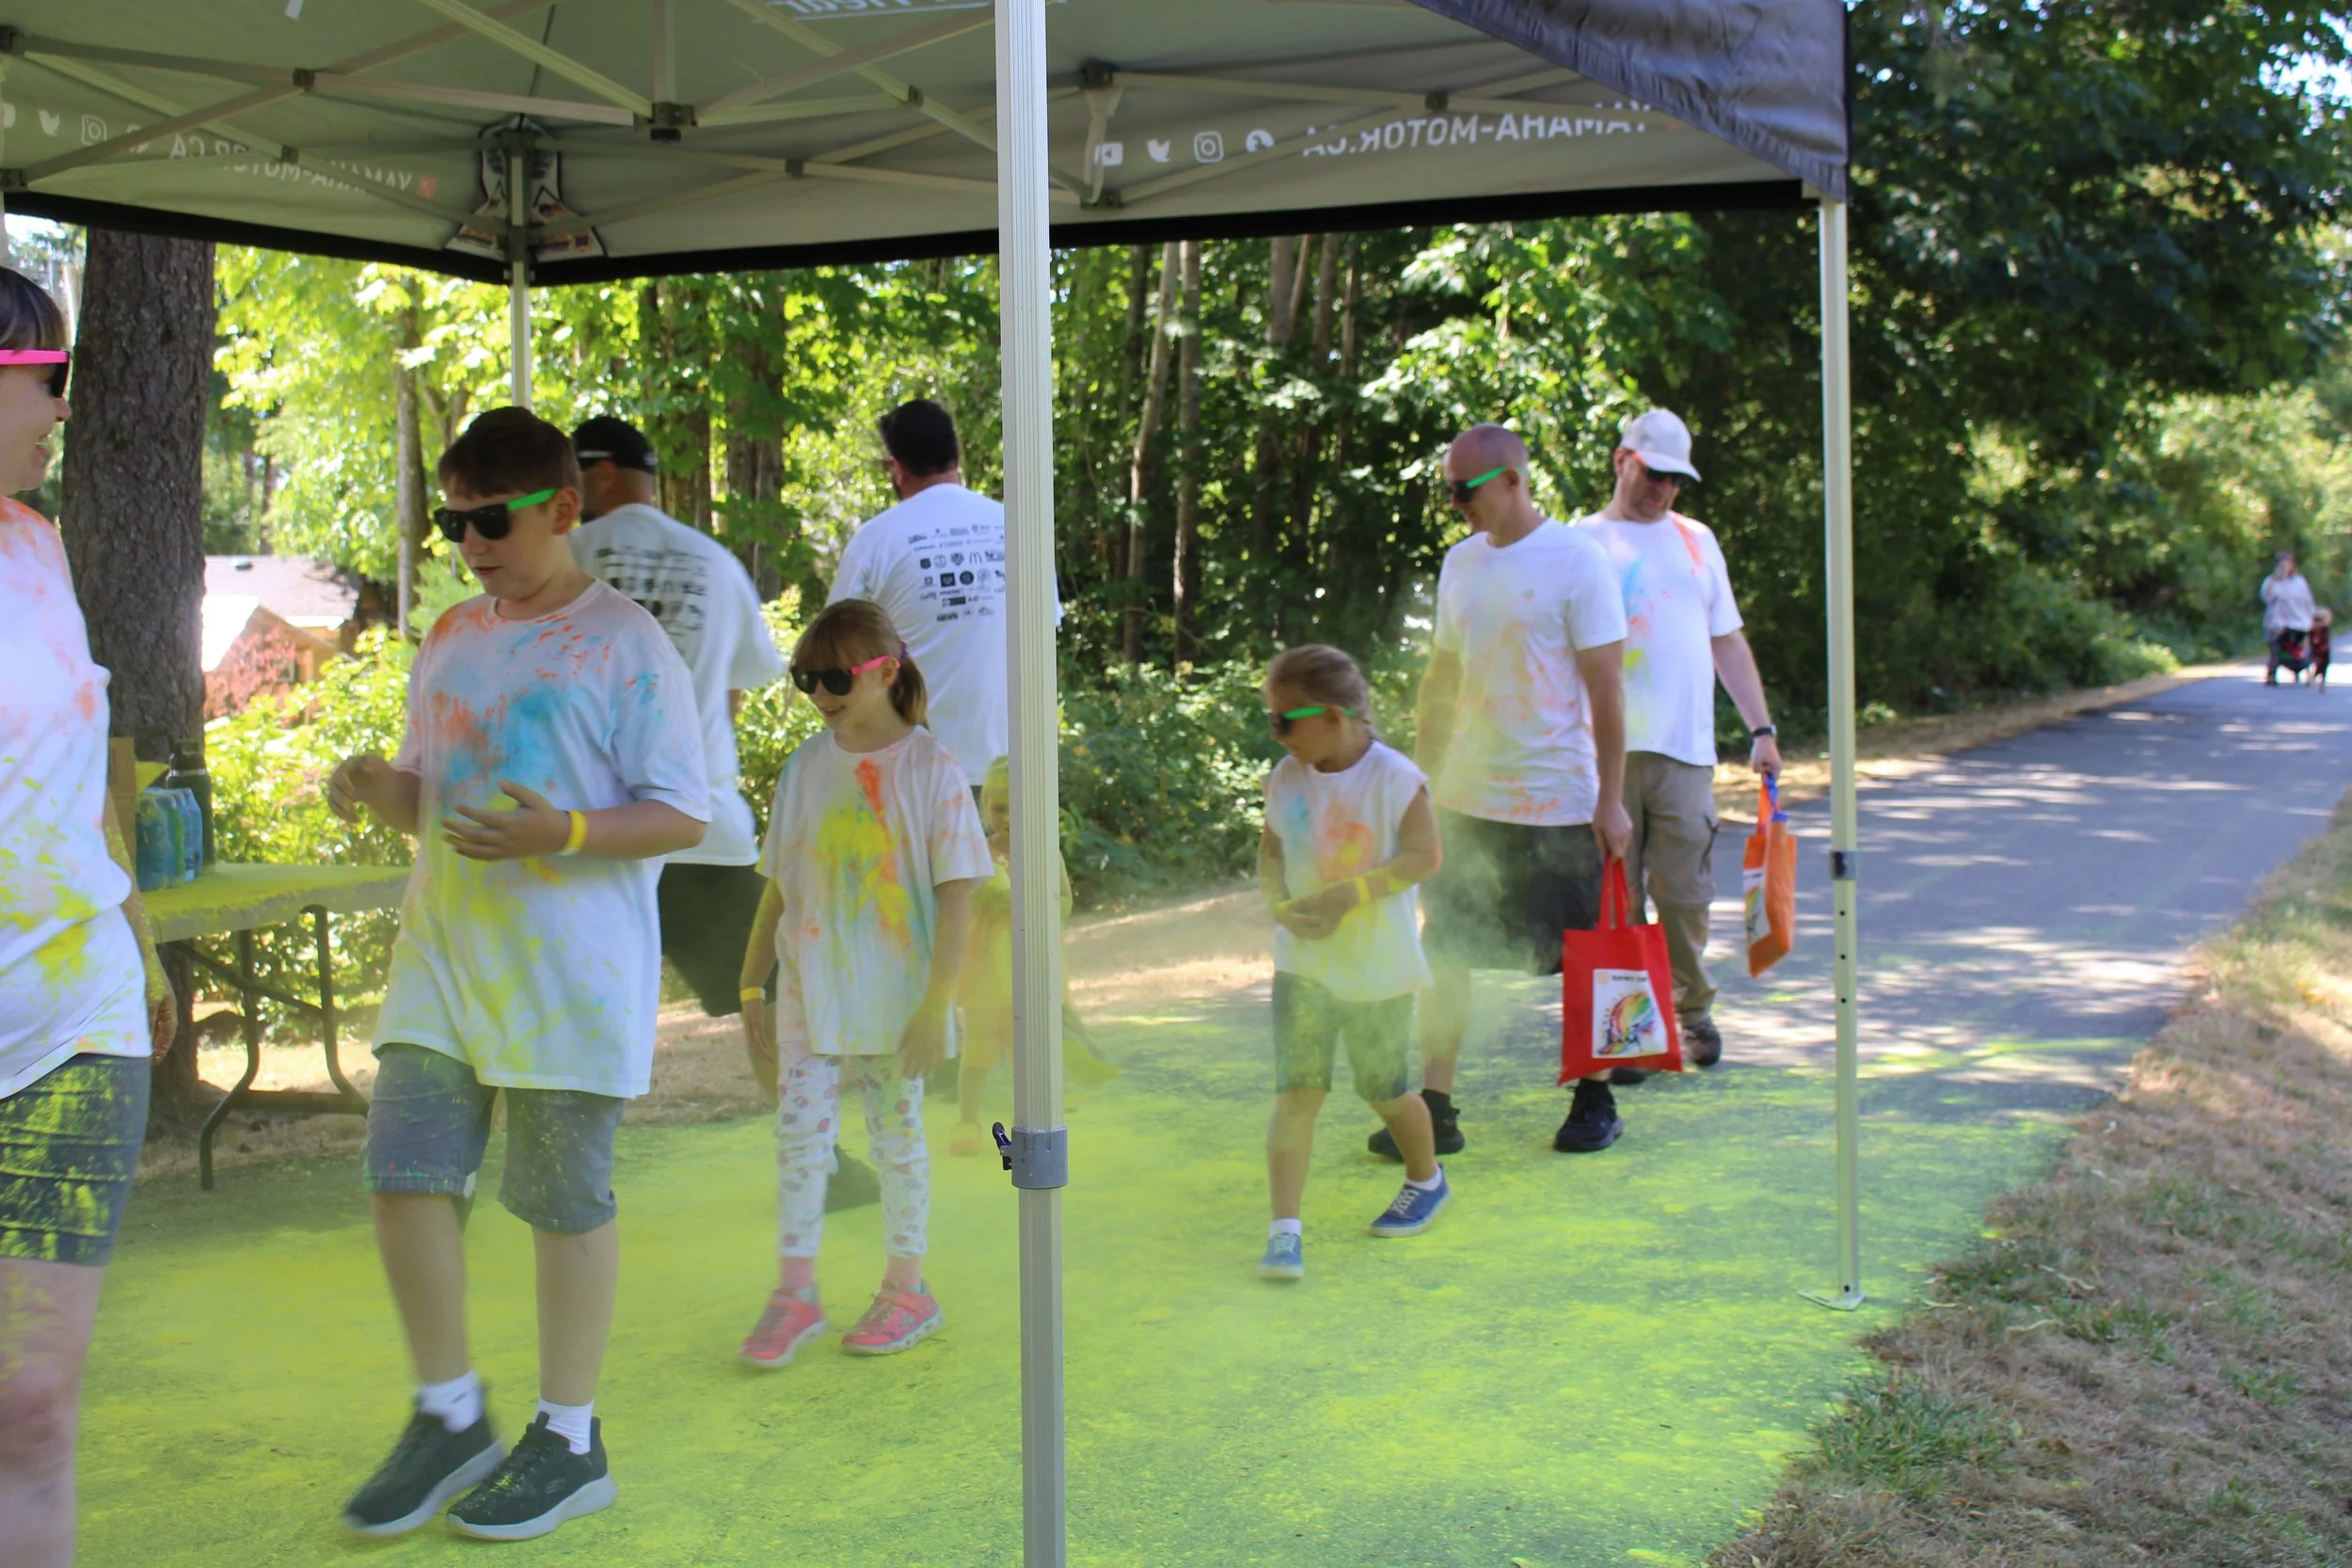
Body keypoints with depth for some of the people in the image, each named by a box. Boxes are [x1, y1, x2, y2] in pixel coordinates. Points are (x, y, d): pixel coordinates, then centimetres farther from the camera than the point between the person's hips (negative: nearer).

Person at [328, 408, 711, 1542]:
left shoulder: (624, 644, -7)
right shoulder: (450, 643, 12)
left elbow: (682, 815, -9)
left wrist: (563, 832, -25)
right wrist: (380, 794, -2)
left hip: (570, 969, -6)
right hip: (442, 951, 6)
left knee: (565, 1197, 4)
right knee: (406, 1174, 1)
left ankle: (570, 1441, 19)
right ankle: (450, 1419, 20)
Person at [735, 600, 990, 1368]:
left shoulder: (930, 768, -9)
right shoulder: (806, 766, 4)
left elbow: (957, 895, -10)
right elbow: (778, 888, 10)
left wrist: (935, 1007, -14)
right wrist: (751, 991, 9)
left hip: (895, 994, -3)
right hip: (810, 987, 3)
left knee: (896, 1134, 8)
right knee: (799, 1128, -4)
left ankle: (907, 1288, 21)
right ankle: (795, 1290, 6)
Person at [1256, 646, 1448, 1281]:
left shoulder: (1394, 777, -12)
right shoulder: (1286, 779, 1)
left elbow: (1422, 856, -14)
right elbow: (1270, 854, 9)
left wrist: (1349, 894, -23)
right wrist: (1283, 907, -11)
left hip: (1379, 963, -3)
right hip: (1304, 961, 3)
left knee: (1383, 1089, 12)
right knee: (1296, 1091, -9)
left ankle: (1426, 1179, 41)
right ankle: (1284, 1230, -10)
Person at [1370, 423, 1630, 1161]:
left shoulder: (1575, 560, -9)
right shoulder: (1460, 563, 9)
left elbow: (1606, 687, -10)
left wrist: (1611, 798, -12)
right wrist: (1423, 780, 14)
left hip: (1557, 802, -6)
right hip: (1464, 798, 6)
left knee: (1582, 963, 6)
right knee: (1442, 954, 3)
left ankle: (1595, 1102, 21)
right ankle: (1435, 1107, 10)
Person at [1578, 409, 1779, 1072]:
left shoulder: (1696, 539, 18)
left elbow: (1728, 642, 21)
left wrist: (1760, 728, 13)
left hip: (1684, 748, 2)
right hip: (1606, 749, -2)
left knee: (1684, 893, 0)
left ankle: (1693, 1011, 19)